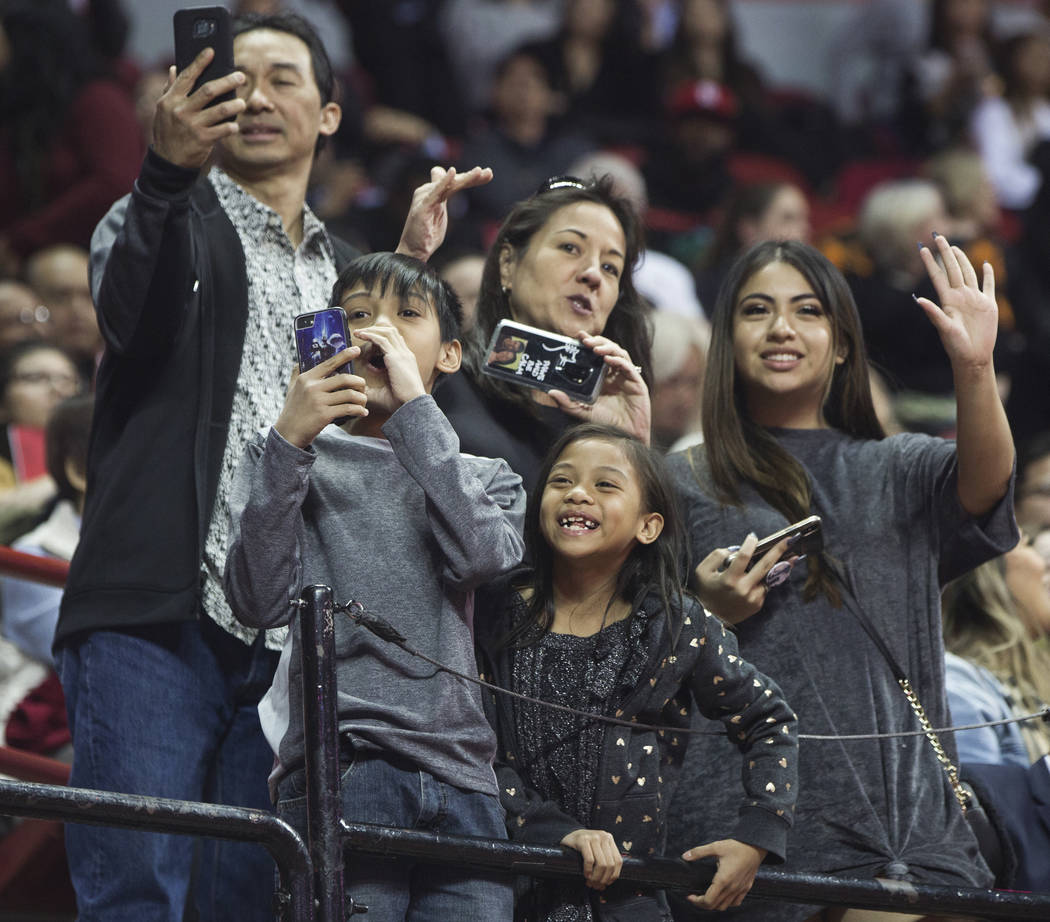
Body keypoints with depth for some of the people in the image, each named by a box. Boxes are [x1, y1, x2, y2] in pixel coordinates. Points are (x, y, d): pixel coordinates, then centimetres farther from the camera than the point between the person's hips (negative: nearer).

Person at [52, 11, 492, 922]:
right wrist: (167, 171, -33)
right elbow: (133, 317, -16)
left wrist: (411, 266, 5)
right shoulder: (174, 221, 7)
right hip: (157, 614, -5)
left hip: (282, 638, 5)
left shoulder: (345, 270, 24)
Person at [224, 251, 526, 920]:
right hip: (338, 765, -3)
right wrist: (289, 442, -9)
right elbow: (260, 601, -2)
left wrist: (415, 409, -5)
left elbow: (478, 554, -4)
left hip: (462, 781, 3)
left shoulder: (488, 479, 22)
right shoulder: (305, 461, 15)